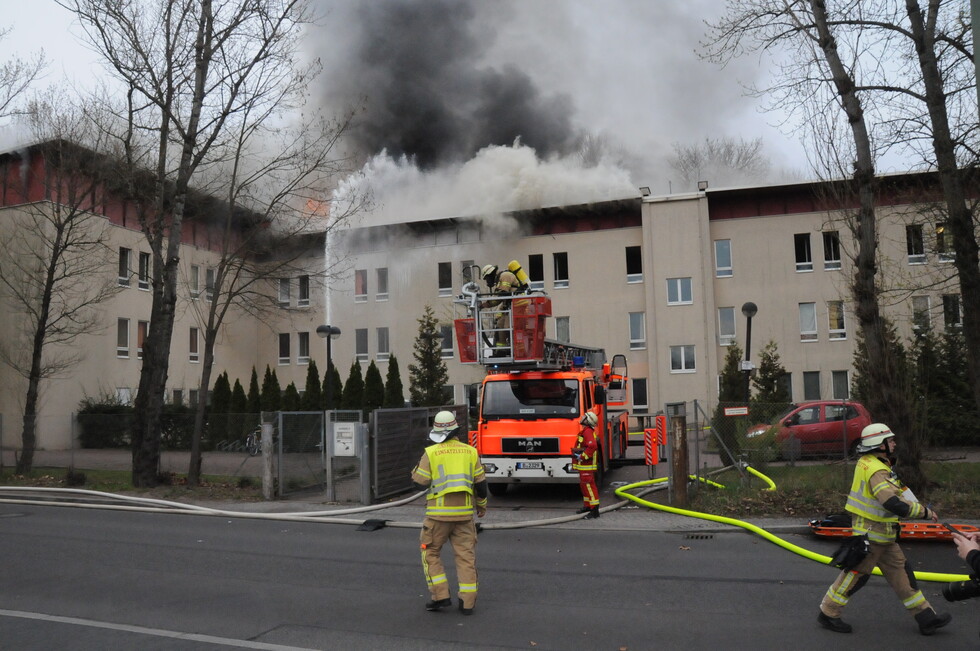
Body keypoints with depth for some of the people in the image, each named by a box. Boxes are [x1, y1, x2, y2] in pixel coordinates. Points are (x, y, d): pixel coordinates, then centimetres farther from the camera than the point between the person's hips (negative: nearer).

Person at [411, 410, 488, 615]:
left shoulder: (431, 453, -6)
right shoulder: (470, 451, 4)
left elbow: (420, 482, -4)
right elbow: (480, 483, 7)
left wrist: (415, 469, 17)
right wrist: (481, 505, 23)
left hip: (438, 513, -3)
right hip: (464, 513, 3)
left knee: (430, 553, 13)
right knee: (466, 556, 9)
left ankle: (441, 596, 7)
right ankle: (467, 602, 8)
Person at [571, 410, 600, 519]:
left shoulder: (588, 431, -18)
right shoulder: (585, 431, 16)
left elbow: (592, 446, -32)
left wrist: (582, 456, -24)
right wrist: (577, 453, 14)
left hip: (587, 465, -11)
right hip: (583, 465, 11)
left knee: (589, 485, -10)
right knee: (584, 485, 19)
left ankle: (594, 510, -10)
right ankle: (587, 506, 30)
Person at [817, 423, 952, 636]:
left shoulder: (868, 463, 8)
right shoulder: (876, 471, -24)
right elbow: (894, 504, -32)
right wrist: (924, 512, -19)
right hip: (870, 534, -10)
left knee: (901, 571, 13)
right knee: (857, 574, -1)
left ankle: (926, 618, 21)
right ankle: (828, 613, 11)